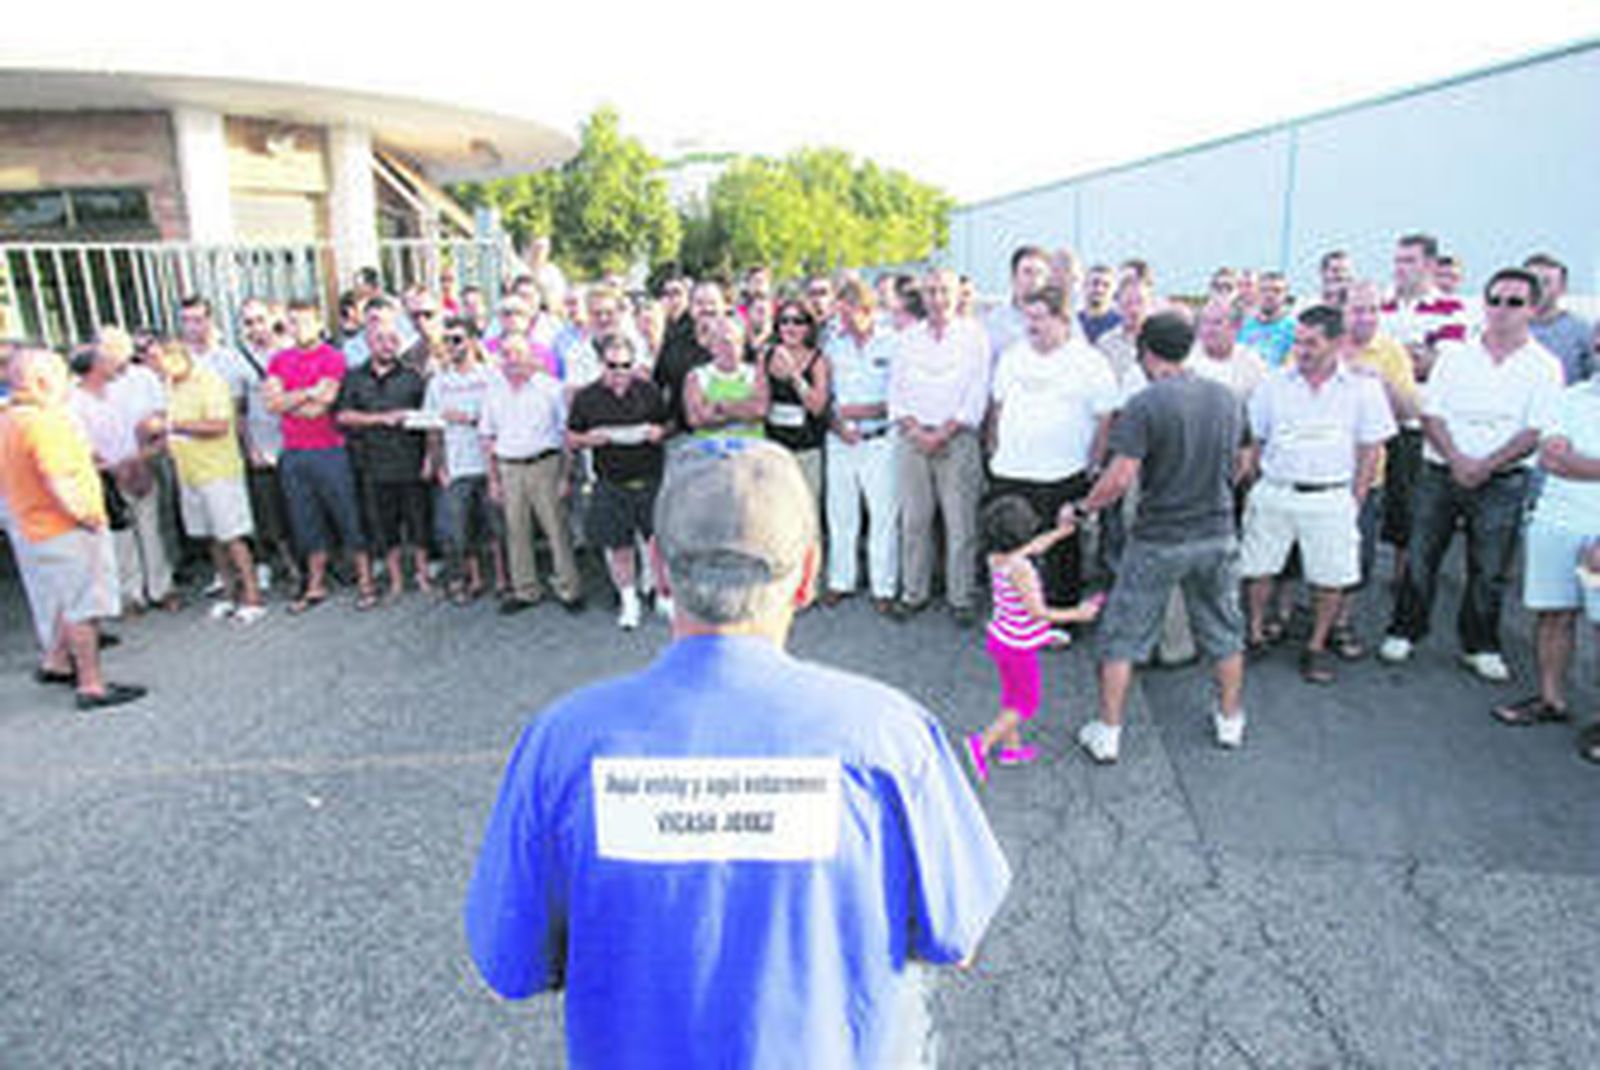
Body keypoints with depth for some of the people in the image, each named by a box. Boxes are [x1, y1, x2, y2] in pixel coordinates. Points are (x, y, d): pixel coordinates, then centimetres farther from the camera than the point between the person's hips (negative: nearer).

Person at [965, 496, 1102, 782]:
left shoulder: (996, 557, -5)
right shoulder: (1020, 568, -30)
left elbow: (1034, 547, 14)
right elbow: (1037, 611, -26)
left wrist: (1063, 530, 20)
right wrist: (1077, 614, -18)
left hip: (999, 638, 8)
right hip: (1018, 648, -8)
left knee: (1012, 696, 25)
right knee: (1027, 705, 10)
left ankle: (1011, 747, 39)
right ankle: (983, 743, 6)